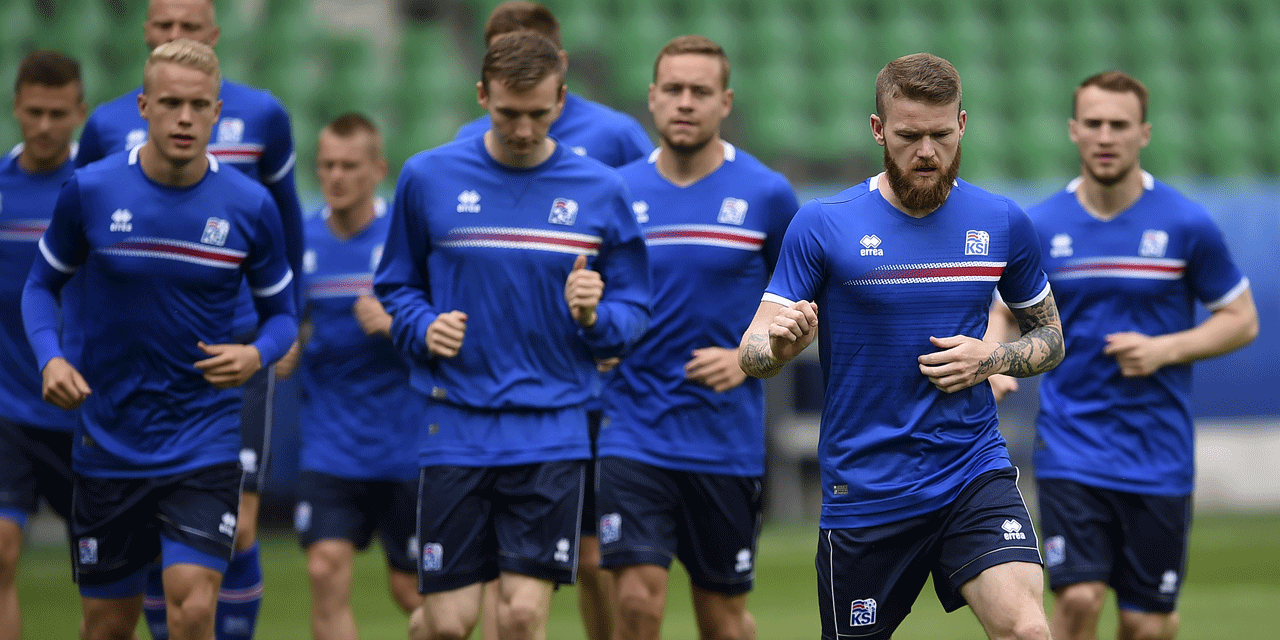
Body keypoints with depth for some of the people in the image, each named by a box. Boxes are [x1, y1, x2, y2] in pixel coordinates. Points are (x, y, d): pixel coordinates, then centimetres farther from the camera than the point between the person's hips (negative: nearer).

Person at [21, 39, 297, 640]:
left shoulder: (250, 206, -5)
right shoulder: (90, 191, -5)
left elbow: (281, 313, 7)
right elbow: (42, 284, 9)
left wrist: (256, 354, -16)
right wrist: (50, 359, -11)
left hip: (204, 447, -1)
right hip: (107, 447, 1)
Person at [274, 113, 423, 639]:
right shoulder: (301, 242, 4)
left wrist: (396, 323, -23)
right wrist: (284, 350, -3)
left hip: (406, 444, -3)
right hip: (330, 446, 3)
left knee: (411, 588, 5)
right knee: (326, 573, -12)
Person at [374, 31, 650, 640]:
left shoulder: (600, 190, 4)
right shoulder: (428, 177, 3)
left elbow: (633, 309, 9)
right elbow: (396, 286, 13)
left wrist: (596, 316, -13)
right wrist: (423, 328, -7)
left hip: (552, 431, 0)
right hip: (456, 427, 0)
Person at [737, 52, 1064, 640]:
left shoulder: (1002, 223, 3)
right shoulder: (821, 226, -5)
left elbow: (1049, 336, 16)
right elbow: (752, 354, -5)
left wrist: (991, 360, -6)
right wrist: (780, 342, -30)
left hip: (974, 474, 1)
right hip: (863, 492, -1)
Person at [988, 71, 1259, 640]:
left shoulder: (1186, 225, -3)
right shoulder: (1040, 227, 1)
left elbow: (1242, 320, 4)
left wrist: (1166, 349, -12)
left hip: (1158, 453, 0)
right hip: (1070, 445, 0)